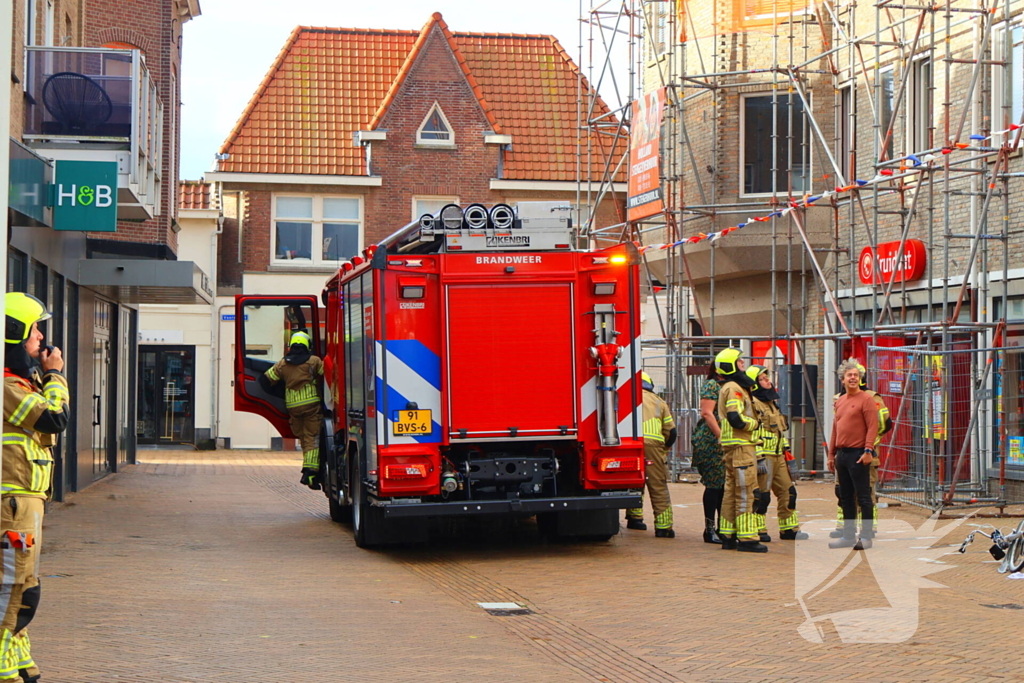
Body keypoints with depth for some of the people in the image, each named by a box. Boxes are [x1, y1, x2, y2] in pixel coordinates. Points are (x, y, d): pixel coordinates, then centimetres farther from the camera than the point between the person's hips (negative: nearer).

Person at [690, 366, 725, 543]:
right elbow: (707, 413, -15)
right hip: (711, 441, -8)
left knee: (723, 484, 8)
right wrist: (721, 435, -20)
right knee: (714, 484, -7)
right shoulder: (711, 385, -6)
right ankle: (710, 529, -4)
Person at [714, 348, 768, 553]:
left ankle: (728, 537, 15)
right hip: (740, 446, -10)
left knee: (732, 491, 12)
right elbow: (736, 418, -22)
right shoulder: (734, 388, -12)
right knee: (746, 492, -10)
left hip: (731, 447, 11)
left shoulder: (727, 388, 20)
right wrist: (754, 423, -8)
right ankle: (747, 538, -10)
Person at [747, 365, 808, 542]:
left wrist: (787, 453, 22)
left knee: (788, 491, 9)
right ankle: (759, 530, 3)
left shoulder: (772, 401, 20)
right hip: (763, 456, -9)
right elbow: (751, 433, -17)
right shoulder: (753, 403, -10)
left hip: (778, 456, 9)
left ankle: (789, 529, 17)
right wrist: (758, 458, -22)